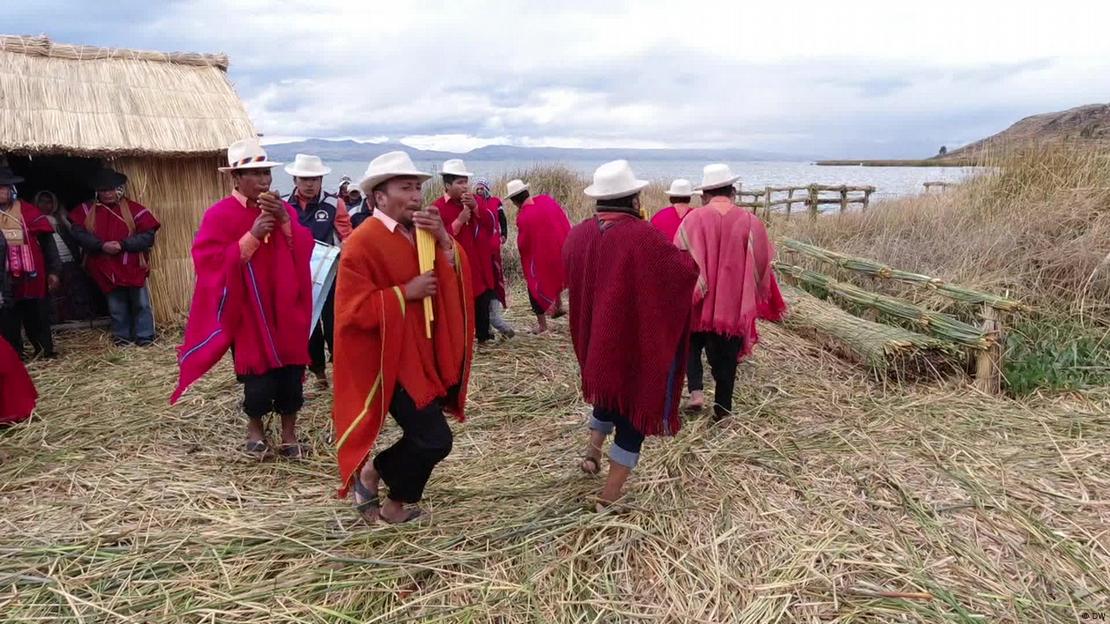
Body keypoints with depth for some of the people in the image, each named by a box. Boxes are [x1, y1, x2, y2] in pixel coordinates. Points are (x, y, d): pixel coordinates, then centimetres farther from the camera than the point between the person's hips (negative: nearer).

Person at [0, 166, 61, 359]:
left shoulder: (29, 211, -2)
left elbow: (47, 242, -1)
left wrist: (53, 271, -5)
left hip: (32, 278, -2)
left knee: (37, 318, 10)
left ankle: (45, 352, 22)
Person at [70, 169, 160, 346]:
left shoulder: (133, 208, -3)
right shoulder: (87, 210, 6)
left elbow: (148, 236, -9)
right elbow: (79, 233, -3)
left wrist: (123, 245, -19)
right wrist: (101, 245, -17)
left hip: (132, 266, -2)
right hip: (106, 269, 2)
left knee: (141, 303, 3)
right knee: (116, 306, 11)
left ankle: (145, 336, 12)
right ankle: (122, 336, 22)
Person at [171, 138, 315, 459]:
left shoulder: (284, 209, 9)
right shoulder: (220, 215, -6)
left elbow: (305, 251, 1)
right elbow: (212, 264, -14)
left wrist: (285, 221, -14)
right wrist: (252, 236, -21)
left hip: (286, 310, 4)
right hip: (249, 312, -4)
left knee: (291, 371, 4)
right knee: (259, 376, -1)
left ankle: (289, 433, 21)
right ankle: (255, 428, 27)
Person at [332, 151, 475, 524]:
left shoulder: (424, 232, 7)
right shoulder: (362, 242, -16)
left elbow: (458, 280, 2)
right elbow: (352, 310, -20)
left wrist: (444, 241, -12)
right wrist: (405, 292, -22)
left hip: (427, 354, 8)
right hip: (392, 358, -8)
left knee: (425, 436, 16)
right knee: (434, 440, -10)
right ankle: (372, 473, 16)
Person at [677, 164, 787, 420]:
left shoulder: (692, 219, -8)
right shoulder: (751, 222, -5)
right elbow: (762, 267, 2)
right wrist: (761, 303, 17)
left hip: (697, 304, -1)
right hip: (734, 306, 1)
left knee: (692, 346, 23)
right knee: (726, 360, 15)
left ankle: (695, 390, 5)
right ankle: (722, 410, 24)